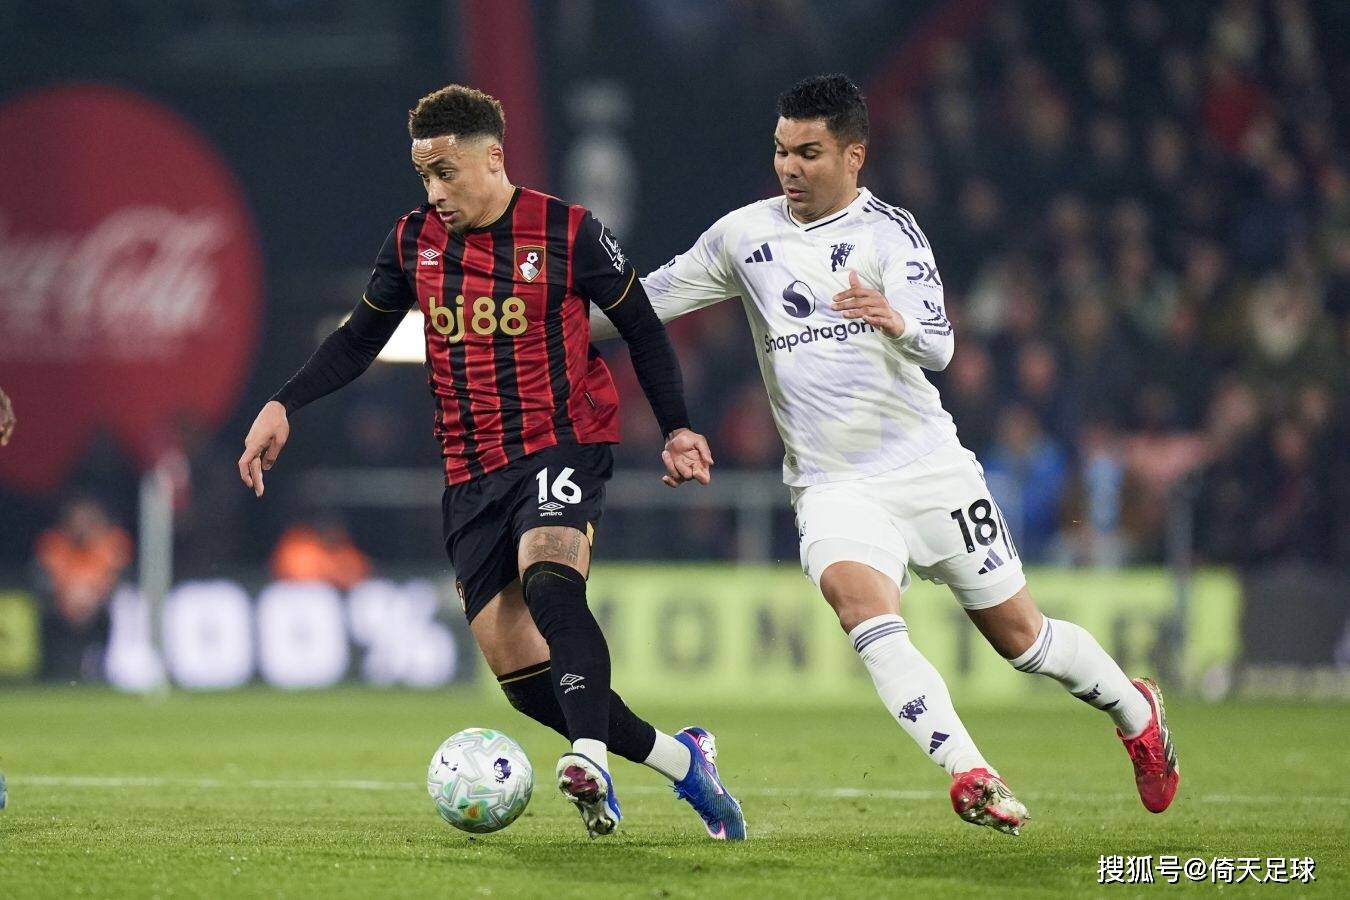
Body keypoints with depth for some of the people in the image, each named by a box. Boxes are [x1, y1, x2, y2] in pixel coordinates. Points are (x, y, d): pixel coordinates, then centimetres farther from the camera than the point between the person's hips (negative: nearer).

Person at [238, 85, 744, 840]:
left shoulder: (569, 234, -4)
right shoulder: (414, 243, 7)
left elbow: (643, 329, 6)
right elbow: (360, 338, 17)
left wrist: (677, 427, -1)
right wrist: (284, 406, 4)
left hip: (564, 446, -4)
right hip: (472, 477, 5)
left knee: (549, 578, -35)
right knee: (519, 672, -4)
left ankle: (592, 753, -43)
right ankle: (678, 759, 11)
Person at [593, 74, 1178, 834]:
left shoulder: (888, 231, -6)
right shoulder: (745, 235, 5)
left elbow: (938, 348, -18)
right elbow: (653, 297, 18)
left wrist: (895, 321, -40)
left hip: (929, 467, -2)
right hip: (832, 484, 2)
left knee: (1019, 635, 6)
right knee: (861, 601, -29)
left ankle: (1134, 709, 35)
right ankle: (971, 776, -35)